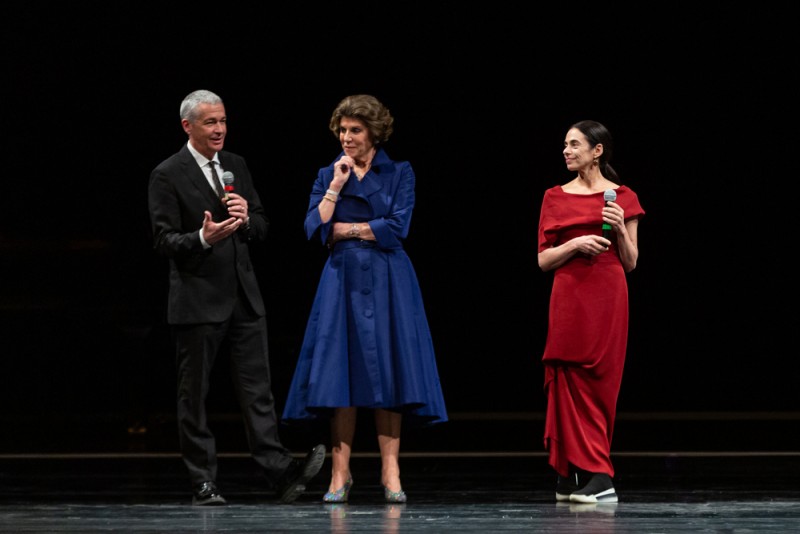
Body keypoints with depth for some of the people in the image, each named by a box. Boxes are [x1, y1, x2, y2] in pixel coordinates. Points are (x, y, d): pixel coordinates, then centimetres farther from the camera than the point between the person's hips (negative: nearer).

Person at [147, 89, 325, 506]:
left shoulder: (236, 166, 12)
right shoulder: (168, 175, -6)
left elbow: (261, 228, 14)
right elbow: (164, 241, -10)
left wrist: (246, 219, -9)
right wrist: (203, 238, -27)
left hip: (243, 297, 5)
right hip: (197, 299, -5)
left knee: (258, 389, 0)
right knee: (194, 394, 3)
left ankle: (281, 472, -5)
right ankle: (203, 483, 8)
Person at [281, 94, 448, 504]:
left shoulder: (399, 173, 4)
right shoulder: (327, 175, 10)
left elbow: (396, 228, -8)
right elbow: (314, 228, -2)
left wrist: (344, 230, -5)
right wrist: (336, 186, -8)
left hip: (386, 283, -2)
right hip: (343, 281, 2)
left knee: (387, 373, -3)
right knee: (340, 372, -3)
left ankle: (390, 472, 1)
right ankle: (340, 473, 0)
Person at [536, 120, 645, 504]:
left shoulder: (622, 198, 6)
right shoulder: (556, 198, 9)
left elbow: (631, 262, 8)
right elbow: (543, 260, 7)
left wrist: (620, 229, -9)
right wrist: (576, 244, -10)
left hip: (608, 298, -1)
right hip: (569, 296, 1)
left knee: (601, 383, -3)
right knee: (572, 383, -5)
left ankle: (569, 476, 2)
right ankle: (598, 476, -1)